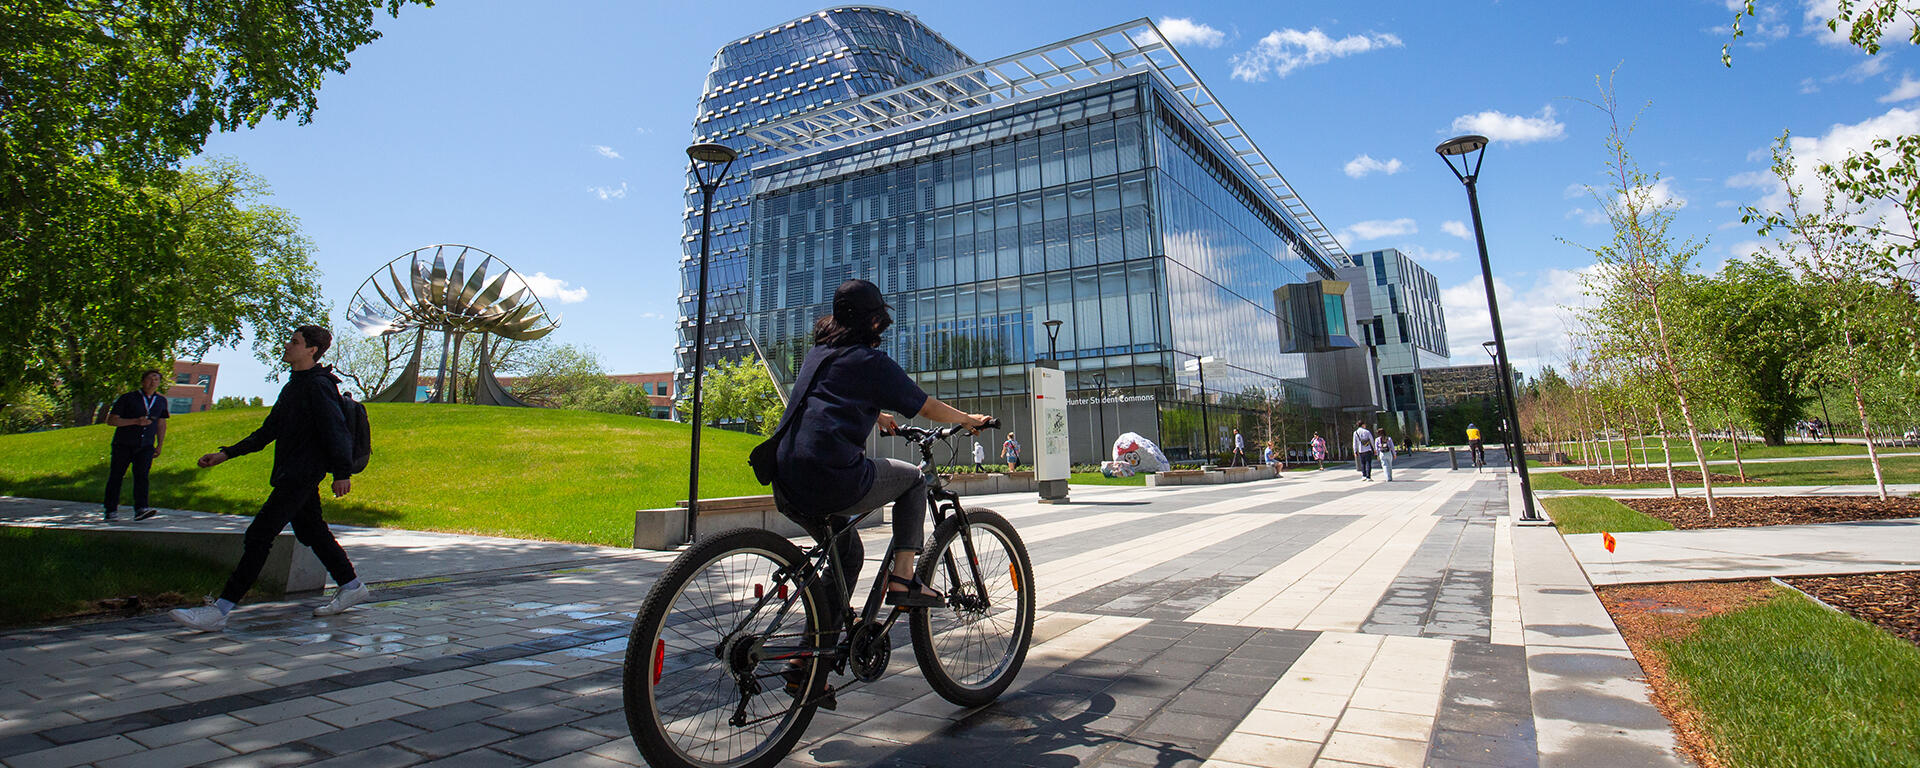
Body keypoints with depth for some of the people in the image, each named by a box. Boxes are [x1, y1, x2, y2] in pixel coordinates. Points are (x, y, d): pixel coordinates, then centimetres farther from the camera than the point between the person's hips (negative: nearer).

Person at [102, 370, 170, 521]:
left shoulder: (161, 401, 10)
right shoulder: (128, 398, -4)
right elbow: (110, 420, -6)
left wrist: (160, 445, 17)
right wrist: (135, 421, -20)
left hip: (145, 446, 1)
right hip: (123, 445, -1)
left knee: (141, 475, -13)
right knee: (116, 476, 4)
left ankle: (140, 509, -22)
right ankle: (110, 511, 14)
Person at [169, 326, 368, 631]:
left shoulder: (318, 386, -13)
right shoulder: (292, 387, 18)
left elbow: (335, 430, -18)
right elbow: (268, 431, 23)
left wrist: (342, 472, -20)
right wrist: (226, 454, 18)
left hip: (301, 475, -10)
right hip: (290, 474, 10)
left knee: (259, 535, -9)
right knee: (311, 532, 13)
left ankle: (220, 609, -6)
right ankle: (352, 587, 21)